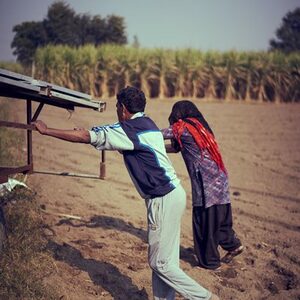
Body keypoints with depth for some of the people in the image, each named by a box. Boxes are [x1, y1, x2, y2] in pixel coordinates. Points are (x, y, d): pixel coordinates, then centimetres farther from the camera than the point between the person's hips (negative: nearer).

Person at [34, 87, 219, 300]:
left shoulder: (127, 130, -13)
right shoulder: (147, 124, 15)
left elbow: (86, 137, -14)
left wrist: (46, 130, -5)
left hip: (163, 200, -10)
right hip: (171, 194, 10)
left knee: (160, 263, -1)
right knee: (163, 260, 14)